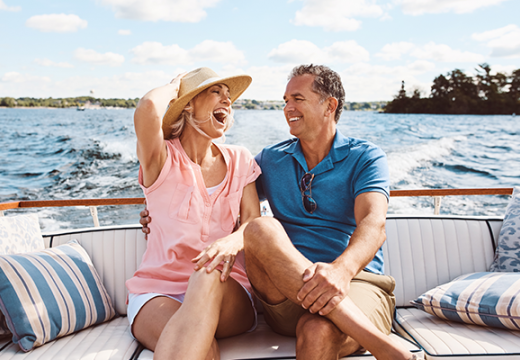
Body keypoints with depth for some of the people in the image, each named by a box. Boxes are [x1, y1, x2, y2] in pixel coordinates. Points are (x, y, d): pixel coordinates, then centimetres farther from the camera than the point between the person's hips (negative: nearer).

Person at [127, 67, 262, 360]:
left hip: (223, 292, 3)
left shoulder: (239, 160, 12)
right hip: (158, 291, -3)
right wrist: (173, 87, 2)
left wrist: (232, 241, -24)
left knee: (208, 278, -35)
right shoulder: (162, 158, 0)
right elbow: (147, 109, -23)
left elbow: (253, 222, 1)